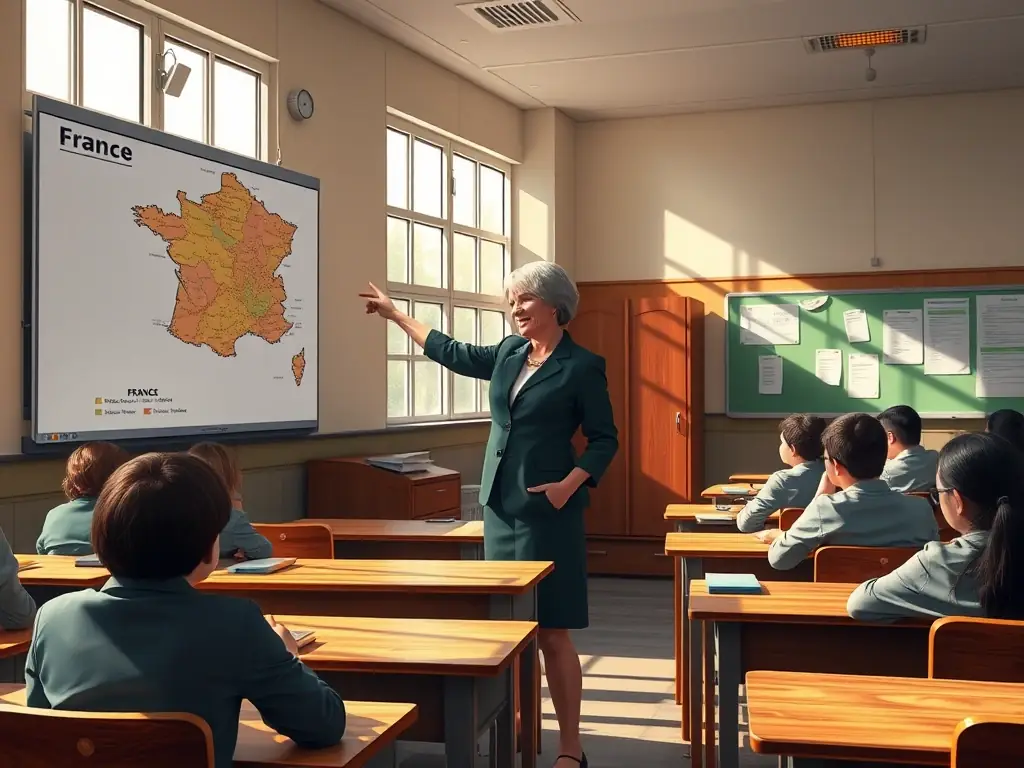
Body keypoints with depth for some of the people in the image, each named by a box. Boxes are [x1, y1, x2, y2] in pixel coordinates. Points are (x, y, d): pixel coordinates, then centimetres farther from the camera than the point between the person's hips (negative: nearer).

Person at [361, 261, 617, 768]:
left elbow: (604, 440, -5)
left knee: (552, 631, -5)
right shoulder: (508, 354, 10)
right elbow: (453, 353, 24)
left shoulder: (582, 367, -7)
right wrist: (395, 314, 30)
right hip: (500, 507, 6)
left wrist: (569, 485, -20)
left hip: (548, 513, -6)